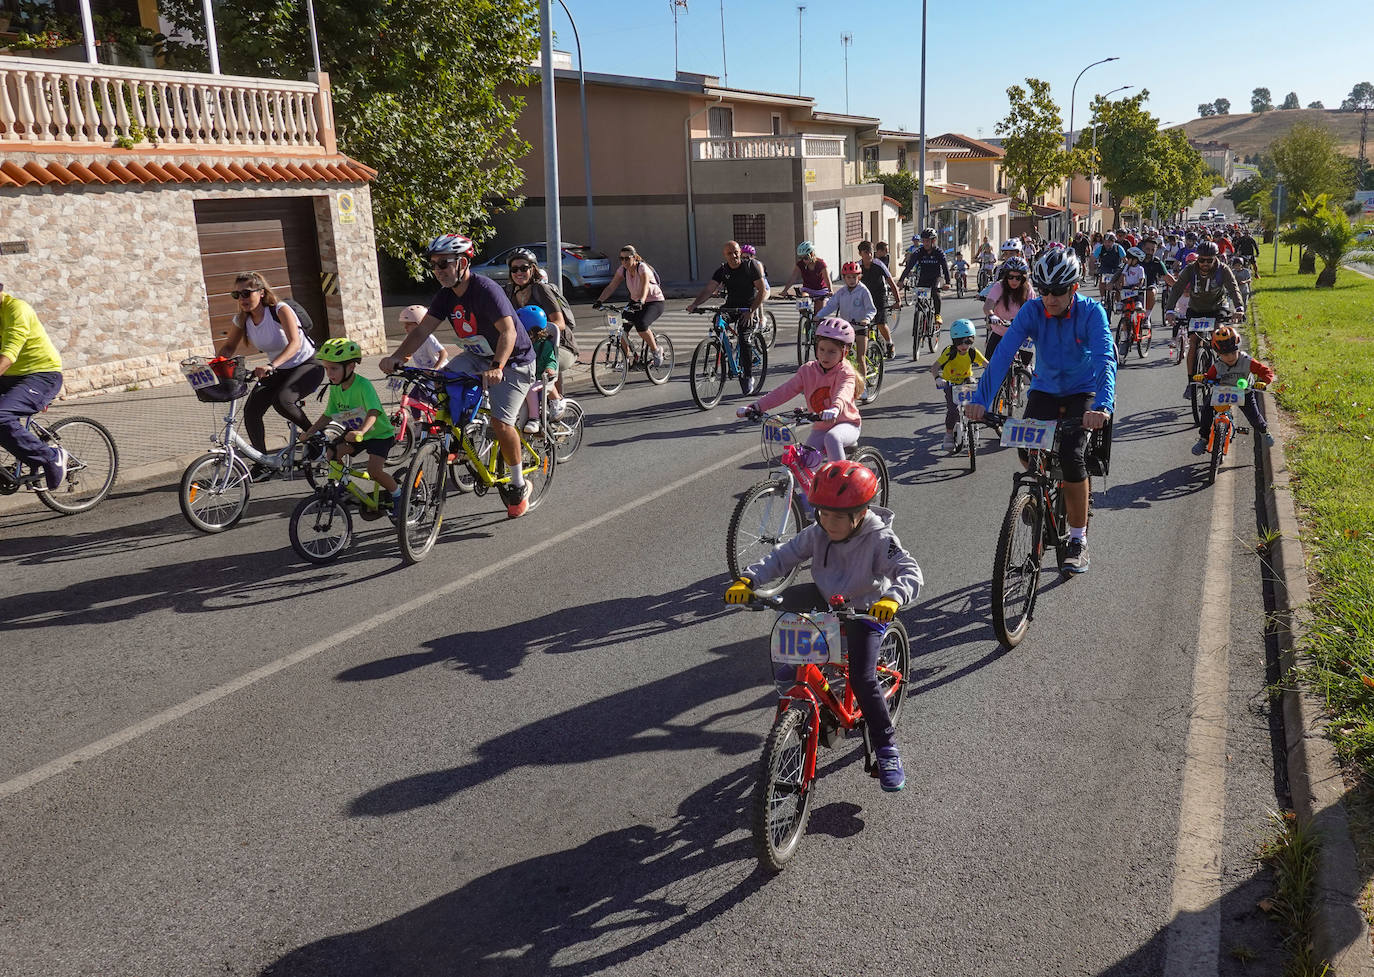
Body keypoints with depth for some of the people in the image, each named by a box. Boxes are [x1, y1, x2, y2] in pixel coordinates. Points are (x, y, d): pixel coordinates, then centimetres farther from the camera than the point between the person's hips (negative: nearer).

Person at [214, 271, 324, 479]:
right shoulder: (241, 320, -4)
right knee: (251, 410, -13)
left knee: (282, 400, -33)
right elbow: (228, 347, 8)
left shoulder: (280, 310, -21)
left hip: (307, 366, -6)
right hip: (277, 371, 6)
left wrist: (271, 366, -48)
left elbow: (295, 343, -33)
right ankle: (263, 463, -1)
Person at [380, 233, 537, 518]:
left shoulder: (486, 290, -25)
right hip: (478, 357, 7)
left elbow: (508, 331, -35)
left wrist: (497, 367, -50)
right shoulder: (446, 295, -2)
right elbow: (422, 330, -8)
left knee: (500, 422, -18)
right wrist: (397, 357, -24)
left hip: (512, 360, -7)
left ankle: (519, 485, 2)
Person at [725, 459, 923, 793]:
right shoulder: (816, 534, -8)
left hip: (866, 613, -5)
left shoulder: (879, 540, -21)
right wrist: (747, 579, -21)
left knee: (862, 679, -20)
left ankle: (887, 749, -3)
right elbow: (782, 556, -6)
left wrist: (892, 598, -53)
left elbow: (910, 571, -31)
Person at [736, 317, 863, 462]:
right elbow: (783, 391, -8)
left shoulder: (846, 373, -14)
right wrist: (754, 407, -21)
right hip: (819, 428, 4)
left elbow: (844, 392, -37)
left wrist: (835, 408, -62)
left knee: (832, 438, -37)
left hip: (846, 424, -4)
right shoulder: (807, 370, -1)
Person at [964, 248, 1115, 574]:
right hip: (1044, 388, 3)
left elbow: (1105, 360, -35)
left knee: (1072, 456, -22)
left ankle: (1079, 541, -7)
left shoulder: (1091, 312, -22)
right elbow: (1003, 354, -27)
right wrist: (980, 400, -40)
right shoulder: (1032, 311, -17)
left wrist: (1102, 406, -53)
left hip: (1082, 391, -3)